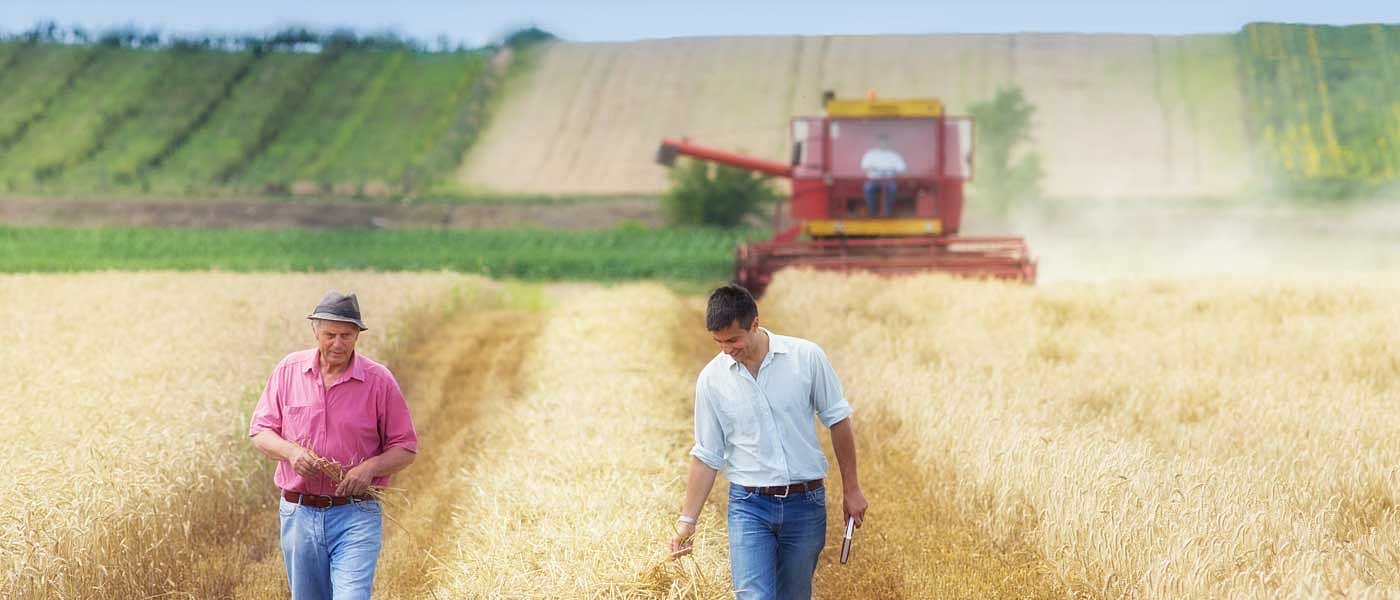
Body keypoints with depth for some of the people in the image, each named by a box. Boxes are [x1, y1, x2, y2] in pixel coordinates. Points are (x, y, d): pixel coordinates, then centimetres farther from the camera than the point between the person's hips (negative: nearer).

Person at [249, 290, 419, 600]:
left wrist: (370, 467, -17)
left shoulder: (379, 380, -4)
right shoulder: (288, 371, 2)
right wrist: (291, 451, -14)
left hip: (355, 516, -3)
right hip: (298, 514, 3)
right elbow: (260, 432, 7)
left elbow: (405, 448, 2)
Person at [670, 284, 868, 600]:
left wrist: (851, 489, 6)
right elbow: (707, 455, 5)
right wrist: (687, 519, 0)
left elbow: (838, 420, 4)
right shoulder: (711, 379, -3)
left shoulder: (806, 357, -6)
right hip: (749, 506, 0)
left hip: (806, 503, 0)